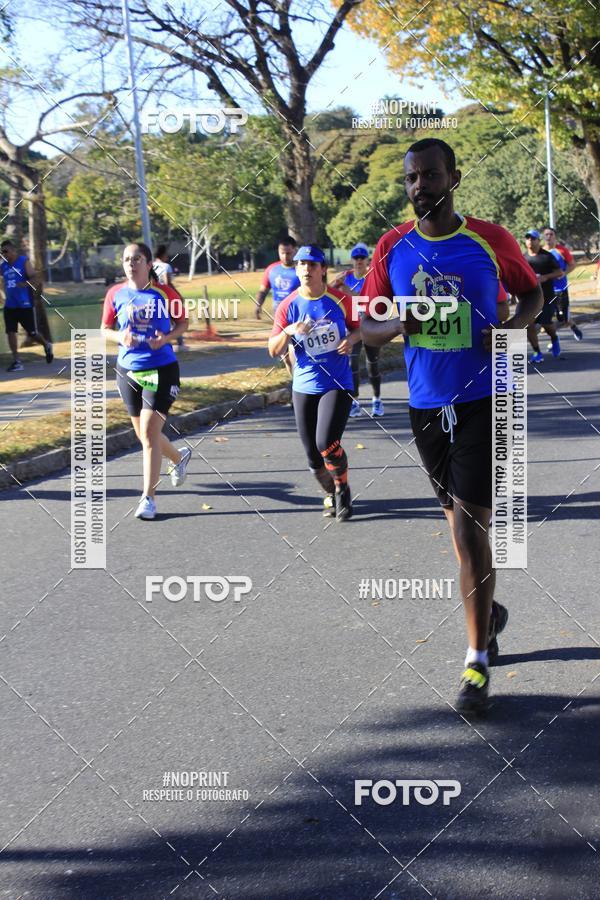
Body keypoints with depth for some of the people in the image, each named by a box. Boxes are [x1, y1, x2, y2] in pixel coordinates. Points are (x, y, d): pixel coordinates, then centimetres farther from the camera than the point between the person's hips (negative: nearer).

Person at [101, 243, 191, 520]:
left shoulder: (163, 292, -6)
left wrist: (167, 337, -14)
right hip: (128, 370, 4)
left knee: (149, 431, -12)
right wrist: (120, 337, -13)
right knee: (143, 433, 14)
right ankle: (179, 456, 46)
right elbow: (105, 329, 9)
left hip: (161, 369, -4)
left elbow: (183, 322, 6)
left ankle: (148, 498, -4)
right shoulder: (115, 294, 1)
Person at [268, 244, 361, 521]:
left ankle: (343, 490, 8)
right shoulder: (287, 306, -1)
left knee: (326, 442, -19)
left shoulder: (340, 299, -3)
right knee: (312, 453, 5)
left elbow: (357, 327, 13)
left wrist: (351, 338, -10)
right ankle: (330, 494, 32)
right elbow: (274, 350, 1)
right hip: (304, 387, 2)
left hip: (337, 384, -2)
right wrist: (288, 332, -18)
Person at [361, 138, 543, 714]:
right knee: (462, 522, 16)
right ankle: (488, 611, 40)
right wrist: (397, 325, -15)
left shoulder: (490, 241, -5)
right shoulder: (393, 248, 2)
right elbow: (367, 327, 7)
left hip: (482, 401, -4)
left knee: (468, 526, -10)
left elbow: (532, 292, 10)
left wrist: (512, 327, -11)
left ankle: (477, 661, -2)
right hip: (427, 405, 4)